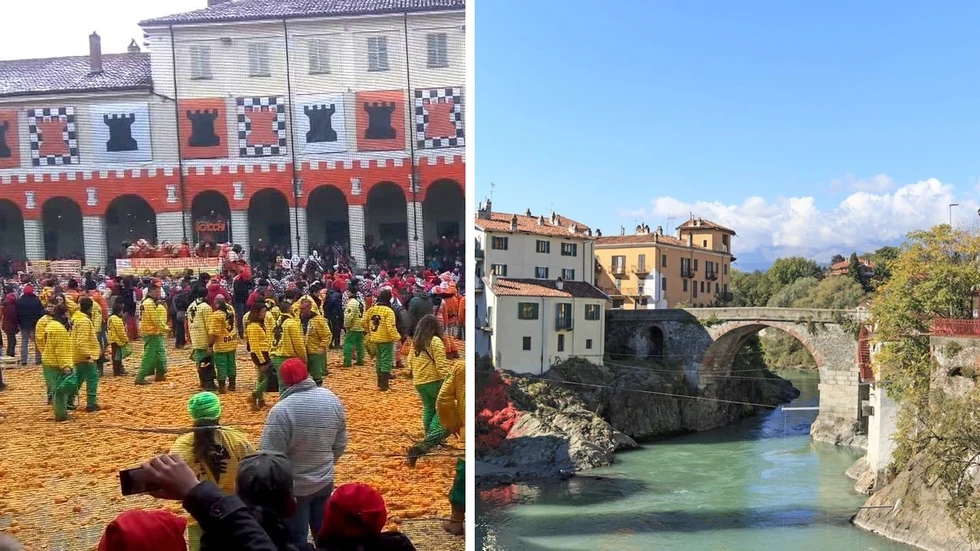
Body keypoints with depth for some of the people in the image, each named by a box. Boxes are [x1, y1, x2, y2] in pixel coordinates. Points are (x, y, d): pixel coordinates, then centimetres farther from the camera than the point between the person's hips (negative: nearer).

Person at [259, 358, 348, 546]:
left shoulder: (282, 410, -26)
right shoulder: (332, 400, -7)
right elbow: (340, 444, 3)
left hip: (294, 487, -5)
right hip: (325, 481, 5)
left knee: (296, 538, 12)